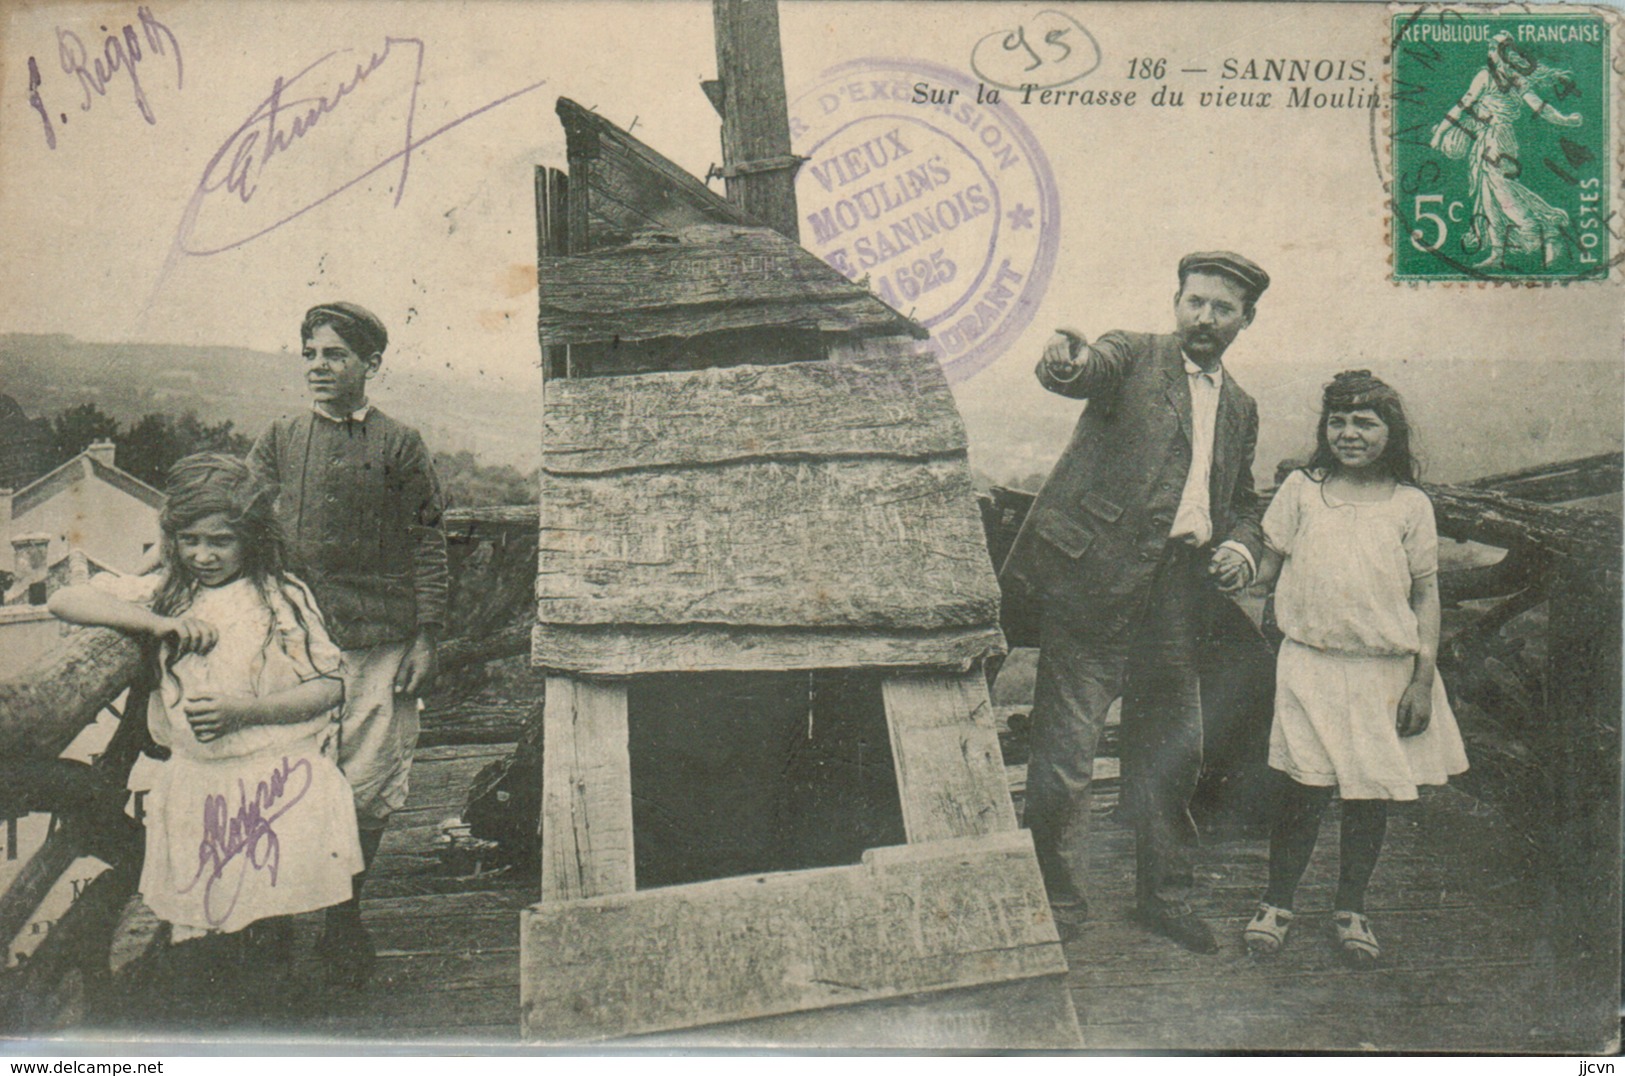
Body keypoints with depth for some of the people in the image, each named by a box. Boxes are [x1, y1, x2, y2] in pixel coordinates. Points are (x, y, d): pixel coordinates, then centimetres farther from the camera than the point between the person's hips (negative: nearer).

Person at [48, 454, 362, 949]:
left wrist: (243, 710, -18)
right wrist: (162, 624, -9)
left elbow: (328, 687, -5)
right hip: (194, 787, 3)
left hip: (278, 783, -3)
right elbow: (64, 601, 2)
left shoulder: (284, 598, -3)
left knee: (275, 920, -1)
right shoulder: (163, 593, 8)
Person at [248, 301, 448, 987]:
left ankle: (345, 914, 20)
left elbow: (427, 543, 5)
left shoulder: (400, 446, 5)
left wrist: (426, 637, -1)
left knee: (369, 788, 1)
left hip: (380, 642, -1)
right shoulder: (279, 441, 12)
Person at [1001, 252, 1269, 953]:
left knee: (1174, 752, 14)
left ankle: (1163, 896, 31)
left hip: (1176, 599, 6)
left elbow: (1242, 505, 26)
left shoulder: (1240, 409, 20)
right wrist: (1065, 361, -44)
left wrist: (1241, 549, 4)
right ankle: (1057, 904, 13)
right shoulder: (1134, 357, 3)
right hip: (1094, 583, -6)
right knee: (1065, 753, -3)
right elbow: (1092, 371, -20)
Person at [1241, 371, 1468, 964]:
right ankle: (1276, 902, 15)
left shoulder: (1411, 506, 3)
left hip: (1386, 669, 1)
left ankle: (1351, 906, 25)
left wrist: (1423, 678, -1)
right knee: (1304, 785, -2)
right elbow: (1268, 565, 9)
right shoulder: (1301, 490, 4)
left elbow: (1426, 595, 5)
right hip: (1310, 663, -1)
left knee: (1372, 789, 7)